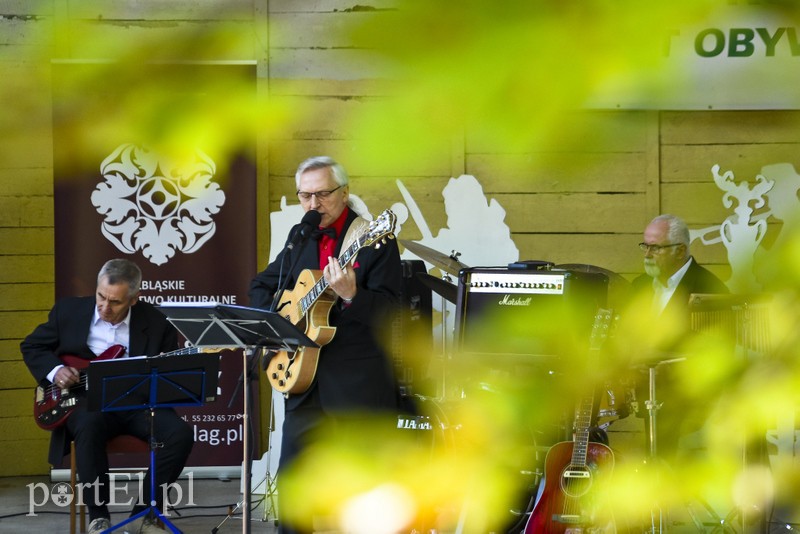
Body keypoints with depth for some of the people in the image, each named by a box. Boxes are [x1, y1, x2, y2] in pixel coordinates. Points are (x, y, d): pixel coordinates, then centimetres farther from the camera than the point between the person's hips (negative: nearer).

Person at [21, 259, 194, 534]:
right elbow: (31, 346, 11)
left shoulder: (156, 323, -1)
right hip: (86, 400, -1)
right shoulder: (68, 310, 0)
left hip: (138, 403, 1)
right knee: (89, 425, -38)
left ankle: (146, 511, -9)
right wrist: (55, 370, -7)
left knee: (180, 433, -26)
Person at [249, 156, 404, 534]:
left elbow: (386, 311, -16)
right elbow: (262, 285, 24)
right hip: (306, 378, 6)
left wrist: (350, 294, -33)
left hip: (360, 382, -6)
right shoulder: (300, 236, 12)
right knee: (291, 476, 7)